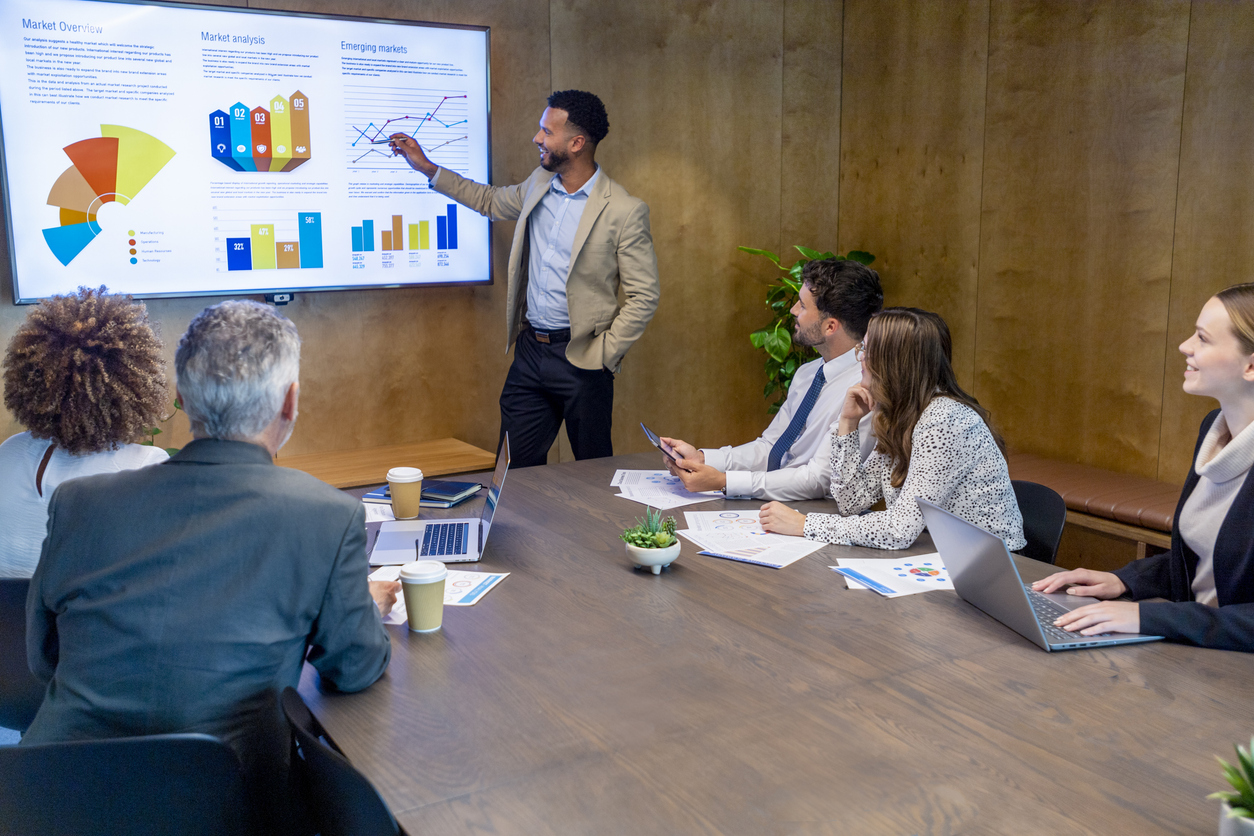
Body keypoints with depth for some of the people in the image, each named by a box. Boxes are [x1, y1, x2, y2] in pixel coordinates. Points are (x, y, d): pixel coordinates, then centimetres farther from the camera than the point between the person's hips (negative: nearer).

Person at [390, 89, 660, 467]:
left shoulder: (624, 211, -12)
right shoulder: (538, 185, 7)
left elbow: (644, 295, -9)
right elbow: (491, 201, 27)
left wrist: (604, 354, -12)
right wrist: (426, 167, 25)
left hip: (580, 359, -6)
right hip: (529, 350, 6)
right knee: (516, 471, 10)